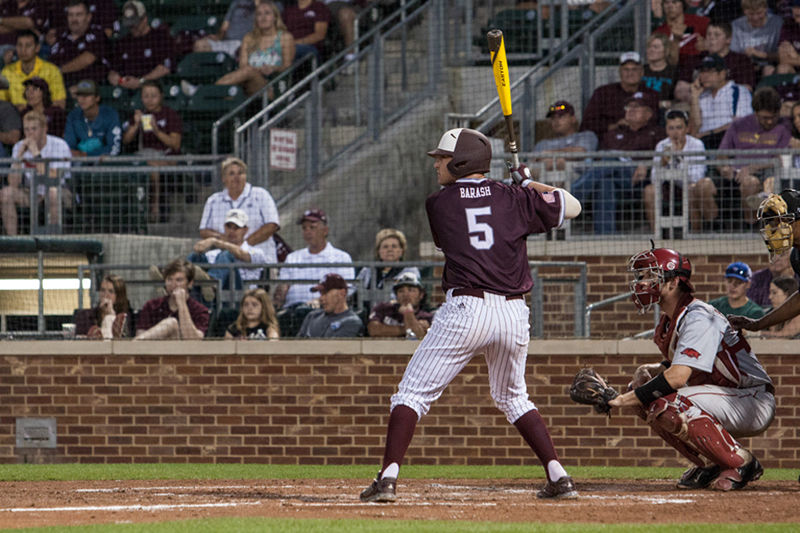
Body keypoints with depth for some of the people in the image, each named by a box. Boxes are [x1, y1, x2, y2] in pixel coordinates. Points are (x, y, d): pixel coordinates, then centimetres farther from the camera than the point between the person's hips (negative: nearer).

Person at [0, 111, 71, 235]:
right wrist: (20, 155, -21)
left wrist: (36, 154, -31)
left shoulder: (59, 145, -17)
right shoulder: (19, 147, -4)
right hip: (32, 194, 4)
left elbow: (51, 179, -29)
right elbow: (13, 184, -13)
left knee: (53, 192, -39)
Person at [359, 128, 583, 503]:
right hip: (514, 313, 4)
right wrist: (529, 183, 30)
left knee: (413, 392, 2)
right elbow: (572, 206, 17)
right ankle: (558, 476, 14)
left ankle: (388, 478, -12)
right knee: (513, 398, 24)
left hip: (465, 310, -4)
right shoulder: (513, 198, 8)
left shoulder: (438, 204, 6)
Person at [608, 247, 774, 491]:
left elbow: (678, 377, -31)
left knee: (667, 405, -29)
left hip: (753, 400, -10)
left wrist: (625, 399, -26)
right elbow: (675, 368, 21)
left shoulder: (698, 317, -21)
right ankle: (709, 464, 6)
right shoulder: (669, 320, 9)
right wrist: (646, 372, 0)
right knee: (643, 394, 3)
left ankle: (742, 463, -17)